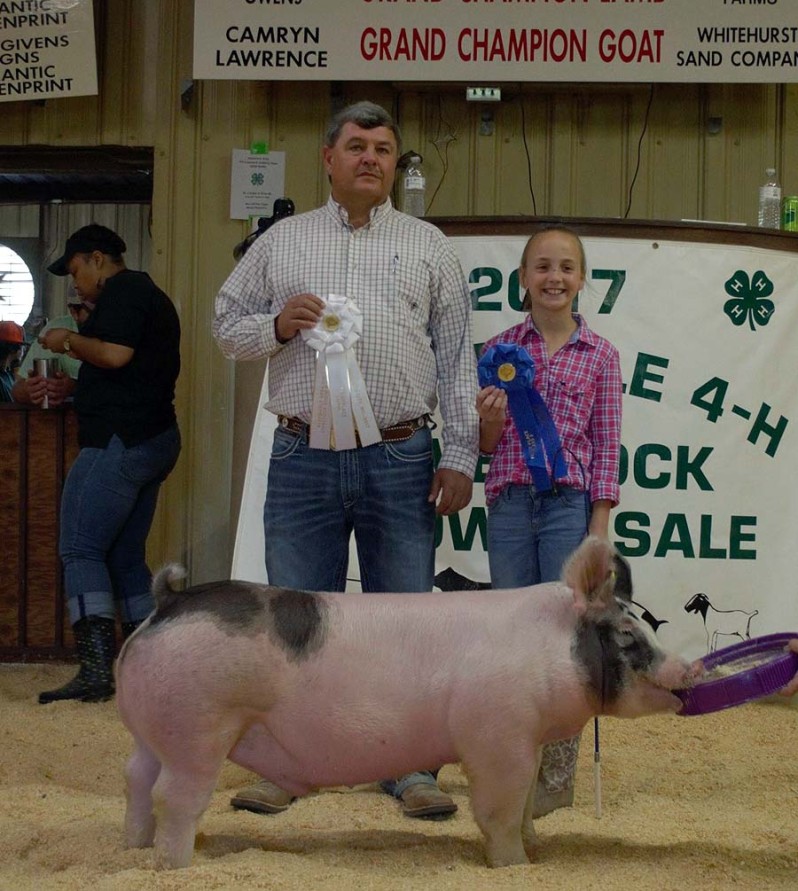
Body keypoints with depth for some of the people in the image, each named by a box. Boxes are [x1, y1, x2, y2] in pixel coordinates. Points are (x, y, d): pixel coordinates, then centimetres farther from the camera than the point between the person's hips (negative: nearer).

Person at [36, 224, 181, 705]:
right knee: (125, 555, 13)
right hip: (156, 438, 10)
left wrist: (69, 340, -6)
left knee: (81, 549, -12)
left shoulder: (123, 291, -7)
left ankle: (96, 669, -22)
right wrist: (71, 386, 30)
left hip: (119, 440, -10)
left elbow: (115, 354, -21)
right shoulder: (151, 296, 24)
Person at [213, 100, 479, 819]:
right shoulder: (282, 241, 12)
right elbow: (228, 324, 14)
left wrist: (459, 456, 0)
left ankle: (409, 766, 11)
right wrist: (277, 325, -8)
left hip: (400, 460, 0)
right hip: (303, 460, 1)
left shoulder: (428, 247, 10)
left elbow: (456, 357, 7)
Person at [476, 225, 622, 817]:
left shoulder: (599, 355, 3)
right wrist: (489, 423, -13)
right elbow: (488, 446, 10)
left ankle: (558, 777, 8)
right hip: (509, 503, 2)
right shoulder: (500, 350, 6)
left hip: (569, 505, -2)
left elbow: (607, 447, 2)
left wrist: (599, 529, -4)